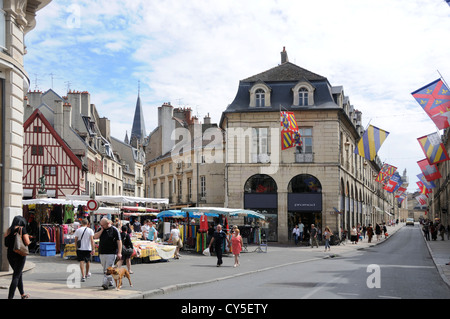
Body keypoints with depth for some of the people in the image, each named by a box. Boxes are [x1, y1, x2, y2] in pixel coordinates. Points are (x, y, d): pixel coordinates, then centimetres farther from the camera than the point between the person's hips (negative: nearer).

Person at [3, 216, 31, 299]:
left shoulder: (9, 230, 9)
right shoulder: (22, 229, -7)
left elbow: (6, 244, 9)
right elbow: (27, 242, -11)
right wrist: (27, 236, 7)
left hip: (10, 254, 6)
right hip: (19, 255, -6)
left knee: (19, 274, 20)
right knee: (16, 276, -3)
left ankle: (23, 294, 31)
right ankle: (10, 297, -10)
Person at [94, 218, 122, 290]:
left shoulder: (114, 230, -6)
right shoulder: (101, 229, 10)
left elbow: (119, 241, -7)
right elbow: (95, 237, 0)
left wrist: (119, 253, -14)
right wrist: (102, 230, -9)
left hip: (111, 253, -6)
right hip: (102, 253, 6)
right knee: (105, 269, 11)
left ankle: (105, 283, -18)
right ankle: (110, 282, 23)